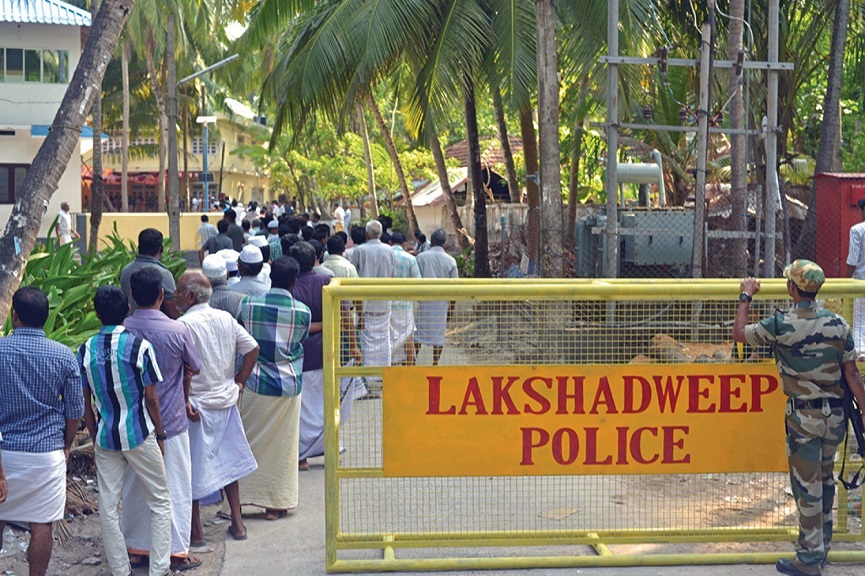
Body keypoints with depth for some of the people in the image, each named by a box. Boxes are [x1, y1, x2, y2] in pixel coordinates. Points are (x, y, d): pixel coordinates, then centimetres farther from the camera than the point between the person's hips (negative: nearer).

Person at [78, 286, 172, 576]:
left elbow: (85, 404, 5)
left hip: (105, 438, 3)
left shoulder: (85, 351, -1)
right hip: (139, 434, -3)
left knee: (108, 509, 10)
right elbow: (151, 399, -8)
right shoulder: (139, 346, -12)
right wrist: (160, 435, 4)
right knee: (160, 503, 10)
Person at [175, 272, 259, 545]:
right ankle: (237, 522, 22)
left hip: (196, 405, -6)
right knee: (227, 461, 18)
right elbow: (253, 349, 5)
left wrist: (185, 403, -19)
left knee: (192, 469, 5)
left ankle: (195, 531, 11)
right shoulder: (226, 318, 2)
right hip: (226, 400, 6)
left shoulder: (184, 324, -17)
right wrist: (239, 381, 11)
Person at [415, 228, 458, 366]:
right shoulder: (451, 260, 1)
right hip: (442, 302, 1)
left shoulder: (421, 257, -4)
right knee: (439, 333, 8)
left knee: (418, 333, 8)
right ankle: (435, 365, 11)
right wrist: (451, 307, 9)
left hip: (423, 300, -1)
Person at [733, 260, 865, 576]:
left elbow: (739, 333, 1)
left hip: (804, 416, -4)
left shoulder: (781, 325, -14)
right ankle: (822, 542, 35)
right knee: (825, 479, 21)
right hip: (835, 413, 5)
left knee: (807, 485, 4)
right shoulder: (838, 324, -3)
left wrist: (746, 296, 13)